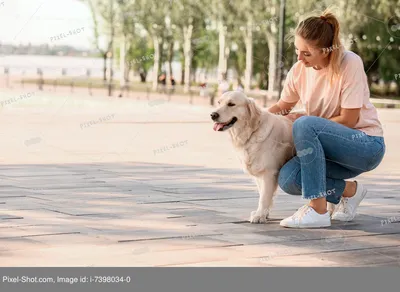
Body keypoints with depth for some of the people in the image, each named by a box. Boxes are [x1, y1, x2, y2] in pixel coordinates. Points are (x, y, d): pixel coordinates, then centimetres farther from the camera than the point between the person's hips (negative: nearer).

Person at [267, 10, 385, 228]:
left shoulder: (350, 63, -19)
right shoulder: (300, 69, -2)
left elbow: (348, 119, -18)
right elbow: (281, 108, 13)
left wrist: (302, 119, -13)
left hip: (366, 144, -6)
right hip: (334, 144, 6)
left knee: (304, 125, -31)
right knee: (288, 179, -20)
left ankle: (318, 211, -27)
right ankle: (349, 190, 7)